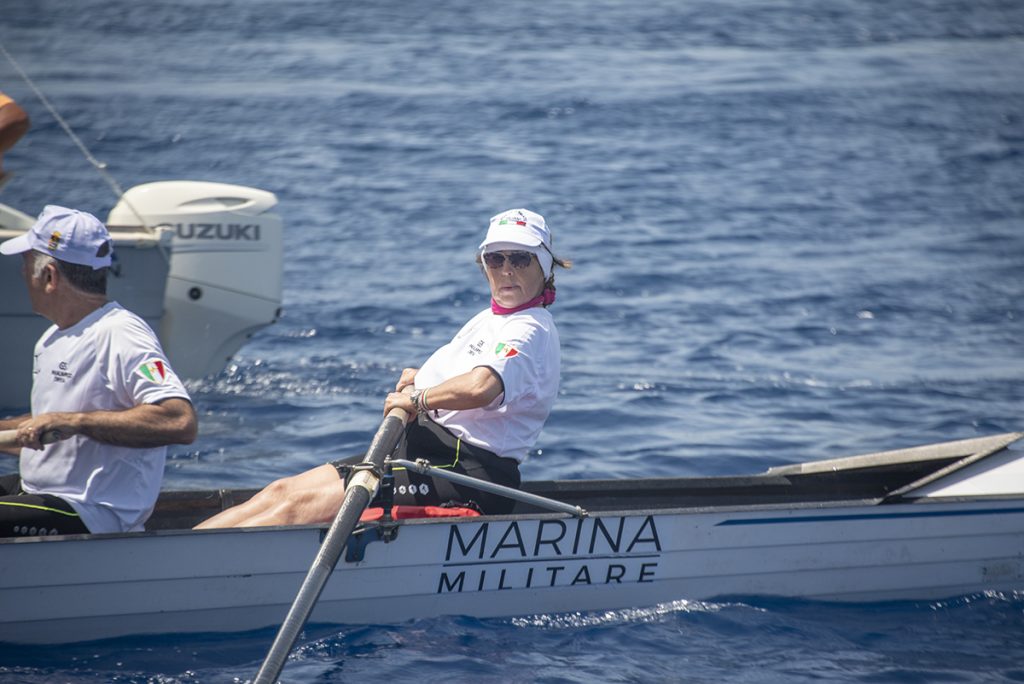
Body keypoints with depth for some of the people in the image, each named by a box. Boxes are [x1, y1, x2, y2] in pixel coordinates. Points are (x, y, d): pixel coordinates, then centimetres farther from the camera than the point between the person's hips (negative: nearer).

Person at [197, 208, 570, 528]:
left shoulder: (530, 331, -13)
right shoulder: (489, 320, 18)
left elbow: (480, 388, -33)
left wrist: (416, 398, -16)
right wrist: (416, 380, 6)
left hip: (468, 475, -10)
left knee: (300, 504, -17)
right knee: (283, 491, 0)